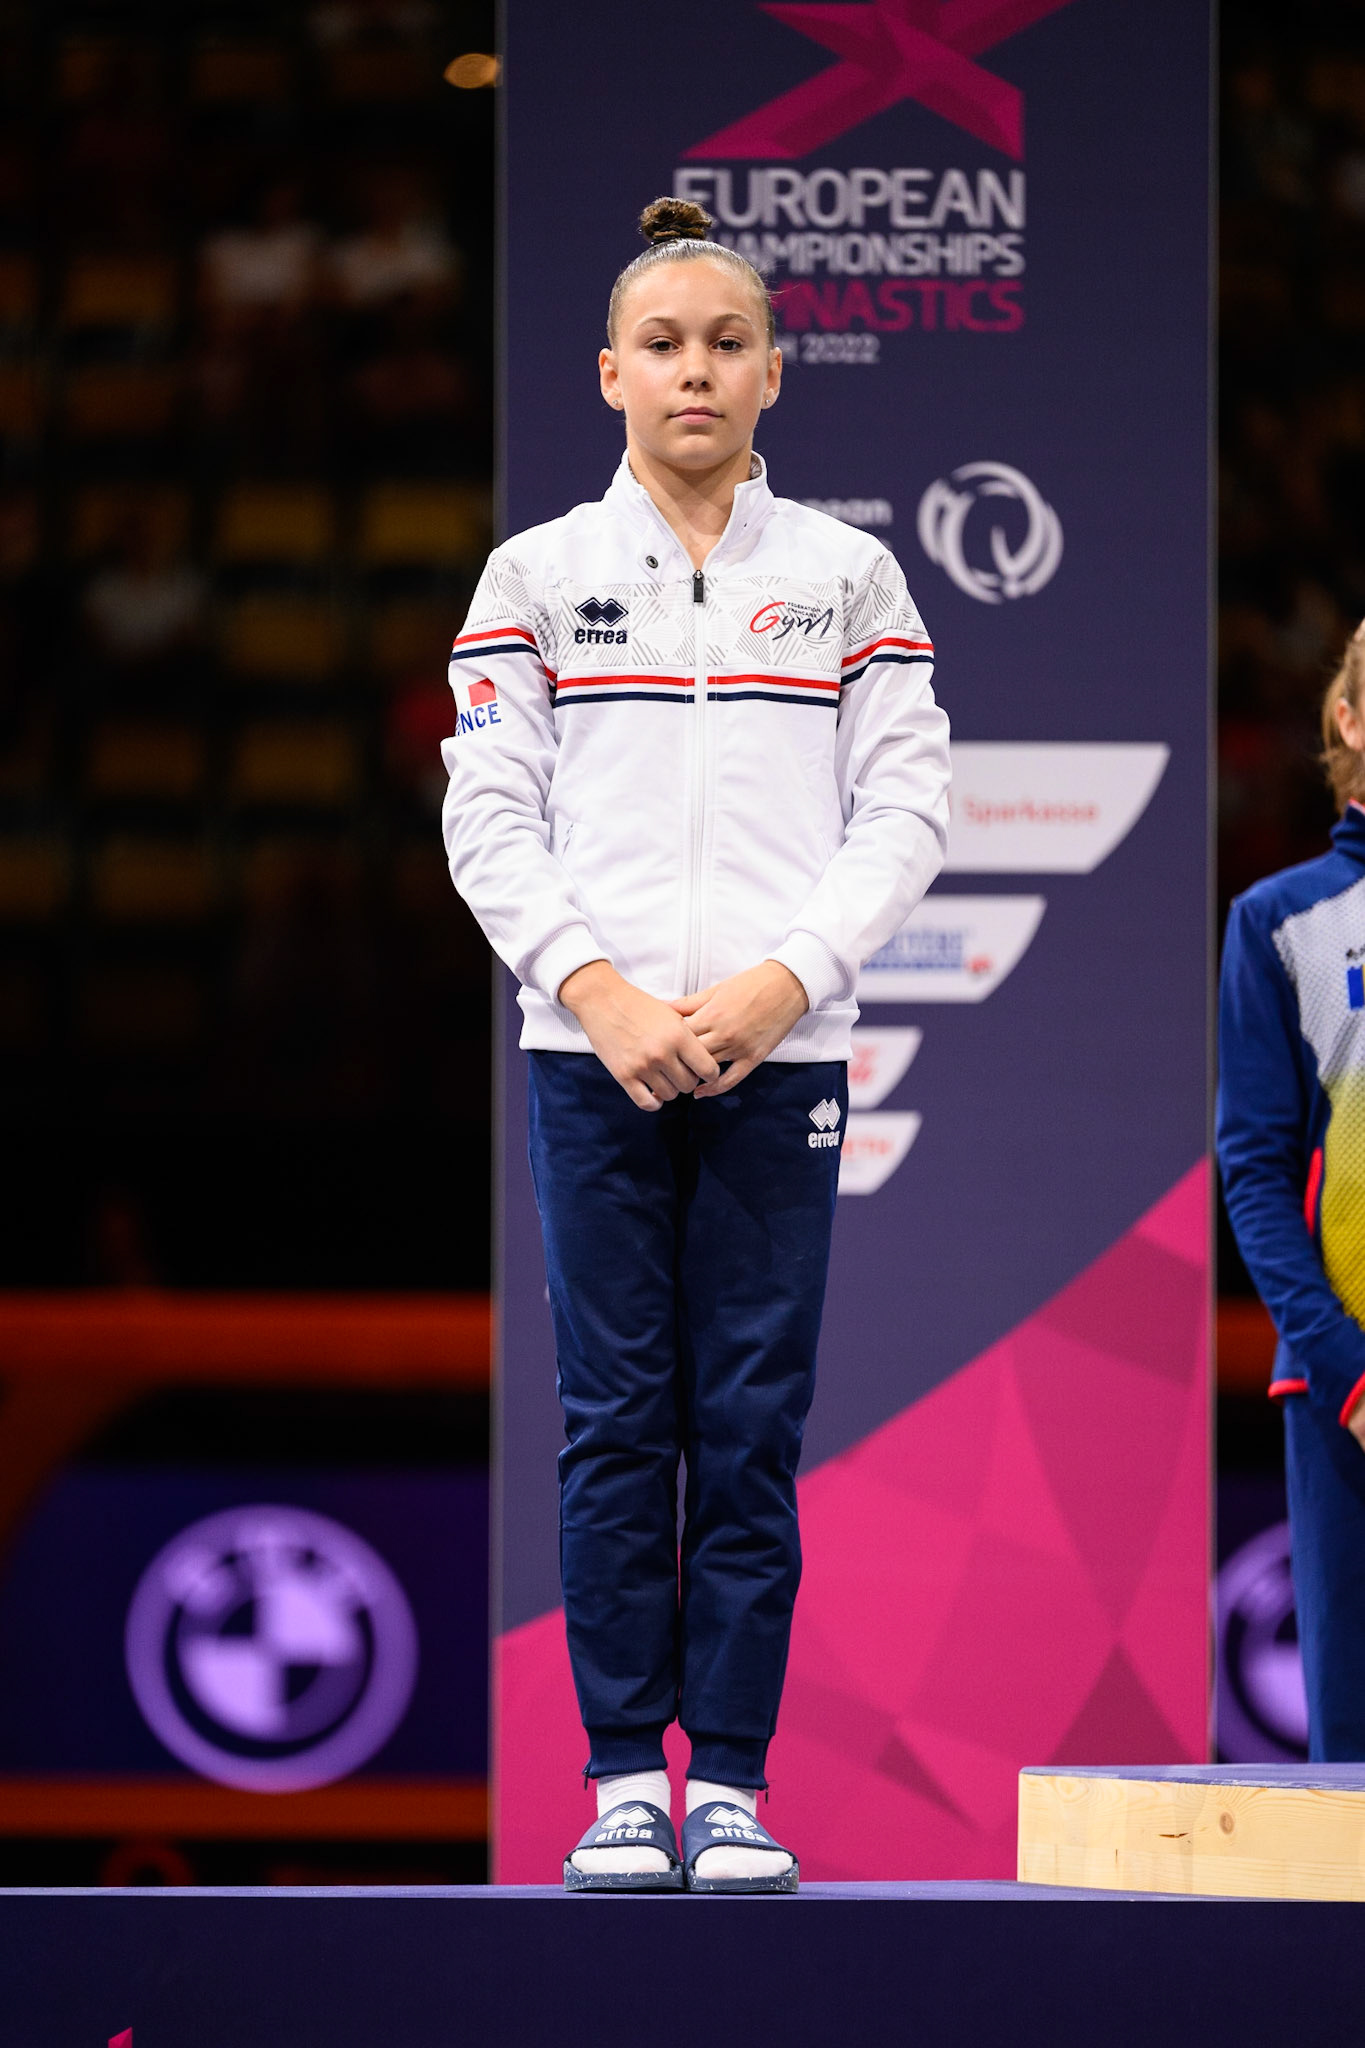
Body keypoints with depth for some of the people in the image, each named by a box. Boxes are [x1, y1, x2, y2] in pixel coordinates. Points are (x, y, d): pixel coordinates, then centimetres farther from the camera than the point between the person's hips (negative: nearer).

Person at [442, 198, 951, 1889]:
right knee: (617, 1419, -2)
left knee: (753, 1422, -2)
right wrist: (599, 992, -10)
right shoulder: (536, 577, 8)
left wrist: (778, 984, -10)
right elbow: (489, 814, 3)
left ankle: (732, 1783, 1)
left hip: (780, 1052, 0)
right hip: (594, 1054, 0)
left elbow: (904, 811, 4)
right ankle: (623, 1781, 1)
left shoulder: (848, 579, 9)